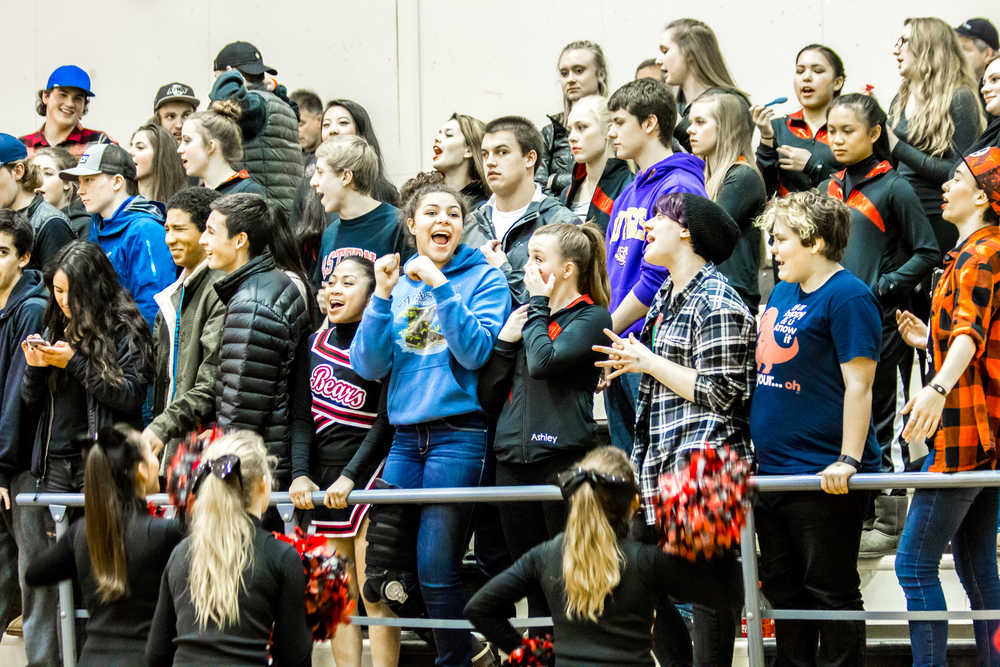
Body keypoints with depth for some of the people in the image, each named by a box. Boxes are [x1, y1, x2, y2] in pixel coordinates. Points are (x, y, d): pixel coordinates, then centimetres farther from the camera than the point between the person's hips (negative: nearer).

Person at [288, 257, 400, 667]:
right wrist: (300, 474, -4)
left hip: (366, 472, -5)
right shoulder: (316, 344, 12)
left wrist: (350, 476, -15)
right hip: (320, 478, 6)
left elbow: (386, 422, -8)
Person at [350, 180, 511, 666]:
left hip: (458, 433, -5)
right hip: (405, 435, 5)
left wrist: (439, 286, -17)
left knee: (436, 567, -7)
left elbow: (475, 351, -13)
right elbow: (369, 365, 4)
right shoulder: (399, 282, 13)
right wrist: (382, 297, -7)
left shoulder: (484, 279, 2)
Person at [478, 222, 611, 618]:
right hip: (513, 462, 7)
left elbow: (543, 362, -19)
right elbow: (487, 396, 15)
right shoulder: (526, 317, 18)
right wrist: (506, 339, 3)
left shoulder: (591, 318, -1)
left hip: (563, 459, -7)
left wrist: (538, 305, -5)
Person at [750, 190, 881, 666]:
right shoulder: (782, 292, 14)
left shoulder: (847, 296, -12)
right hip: (770, 471, 9)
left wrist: (848, 461, -24)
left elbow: (858, 385, -18)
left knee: (831, 592, 0)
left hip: (822, 478, -9)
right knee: (783, 590, 16)